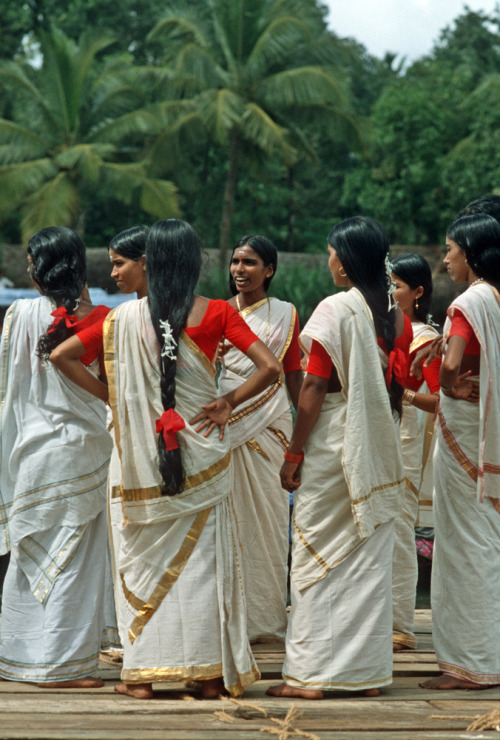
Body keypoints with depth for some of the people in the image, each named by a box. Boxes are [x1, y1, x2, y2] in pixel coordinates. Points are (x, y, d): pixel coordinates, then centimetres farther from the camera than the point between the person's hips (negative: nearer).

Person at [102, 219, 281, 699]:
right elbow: (270, 367, -11)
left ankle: (142, 673, 7)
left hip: (145, 454, 0)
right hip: (202, 451, 0)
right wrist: (230, 402, 0)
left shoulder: (125, 318, -4)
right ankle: (211, 672, 8)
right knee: (205, 555, 7)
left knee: (148, 555, 8)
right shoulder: (216, 314, -6)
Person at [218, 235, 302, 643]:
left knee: (265, 515, -1)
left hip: (268, 426, -1)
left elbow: (295, 376, 9)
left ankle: (265, 616, 6)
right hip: (223, 424, 1)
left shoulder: (284, 315, 7)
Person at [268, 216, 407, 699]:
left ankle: (309, 673, 1)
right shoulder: (396, 315, 5)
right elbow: (399, 384, 11)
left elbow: (314, 389, -14)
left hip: (334, 444, -6)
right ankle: (368, 670, 13)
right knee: (370, 559, 10)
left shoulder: (335, 310, -13)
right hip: (380, 452, 6)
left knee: (317, 555, 1)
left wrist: (294, 453, -8)